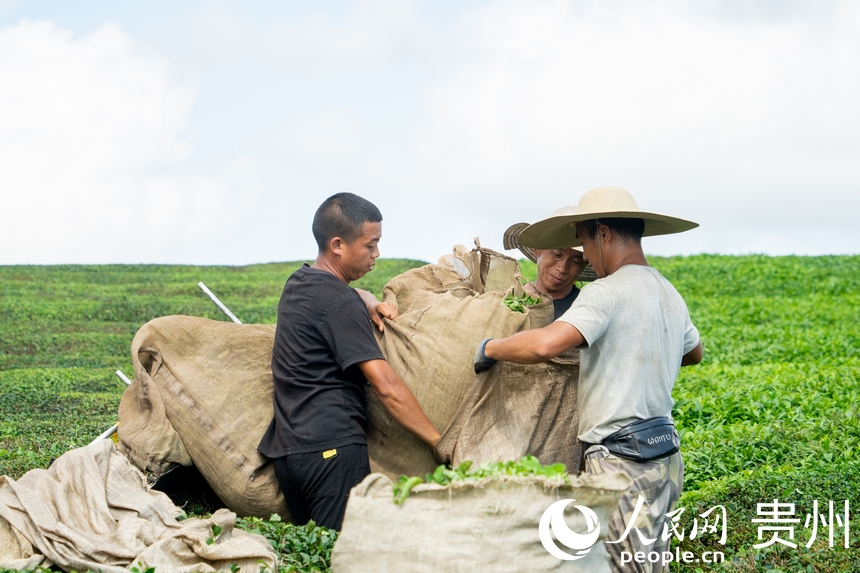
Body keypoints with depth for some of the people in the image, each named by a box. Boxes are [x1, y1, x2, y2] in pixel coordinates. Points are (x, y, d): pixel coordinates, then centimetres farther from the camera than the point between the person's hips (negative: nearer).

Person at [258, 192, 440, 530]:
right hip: (332, 448, -9)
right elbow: (386, 387, -17)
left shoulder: (298, 283, 16)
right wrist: (440, 442, -11)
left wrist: (372, 305, 18)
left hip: (285, 447, 9)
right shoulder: (340, 304, -11)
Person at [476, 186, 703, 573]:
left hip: (620, 462, -9)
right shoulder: (669, 294, 13)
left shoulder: (607, 293, -15)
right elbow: (694, 353, 34)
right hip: (663, 453, 9)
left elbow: (545, 345, -29)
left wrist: (490, 348, -12)